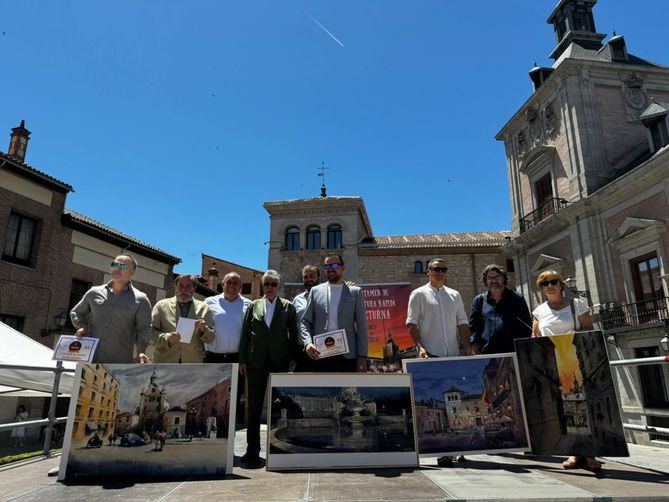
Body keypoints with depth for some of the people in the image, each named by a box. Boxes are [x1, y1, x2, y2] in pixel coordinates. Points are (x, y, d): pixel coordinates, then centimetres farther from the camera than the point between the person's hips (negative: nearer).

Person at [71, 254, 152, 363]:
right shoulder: (94, 292, 13)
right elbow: (76, 312, 26)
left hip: (119, 363, -3)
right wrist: (82, 327, 5)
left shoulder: (140, 300, 3)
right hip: (88, 359, 3)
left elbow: (144, 330, 1)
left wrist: (141, 353, -16)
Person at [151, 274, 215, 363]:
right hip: (164, 364, 0)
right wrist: (167, 338, -17)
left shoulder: (203, 308, 9)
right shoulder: (161, 306, 7)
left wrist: (203, 330, -12)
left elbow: (210, 338, 9)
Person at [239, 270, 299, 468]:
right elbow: (245, 334, 7)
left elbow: (294, 333, 6)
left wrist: (293, 358, -1)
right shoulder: (254, 306, 8)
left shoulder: (288, 306, 5)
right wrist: (242, 360, 2)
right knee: (254, 407, 5)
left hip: (280, 362, -1)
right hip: (256, 362, 1)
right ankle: (252, 451, 13)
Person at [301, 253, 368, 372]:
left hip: (347, 356, -1)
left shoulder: (355, 292, 8)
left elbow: (361, 326, 4)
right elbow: (305, 322, 9)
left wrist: (362, 355, -4)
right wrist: (308, 343, -9)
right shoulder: (316, 291, 11)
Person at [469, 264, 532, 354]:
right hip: (486, 354, 0)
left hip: (512, 353, 0)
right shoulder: (479, 301, 12)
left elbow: (527, 328, 9)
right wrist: (475, 349, -3)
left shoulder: (517, 299, 10)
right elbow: (473, 327, 9)